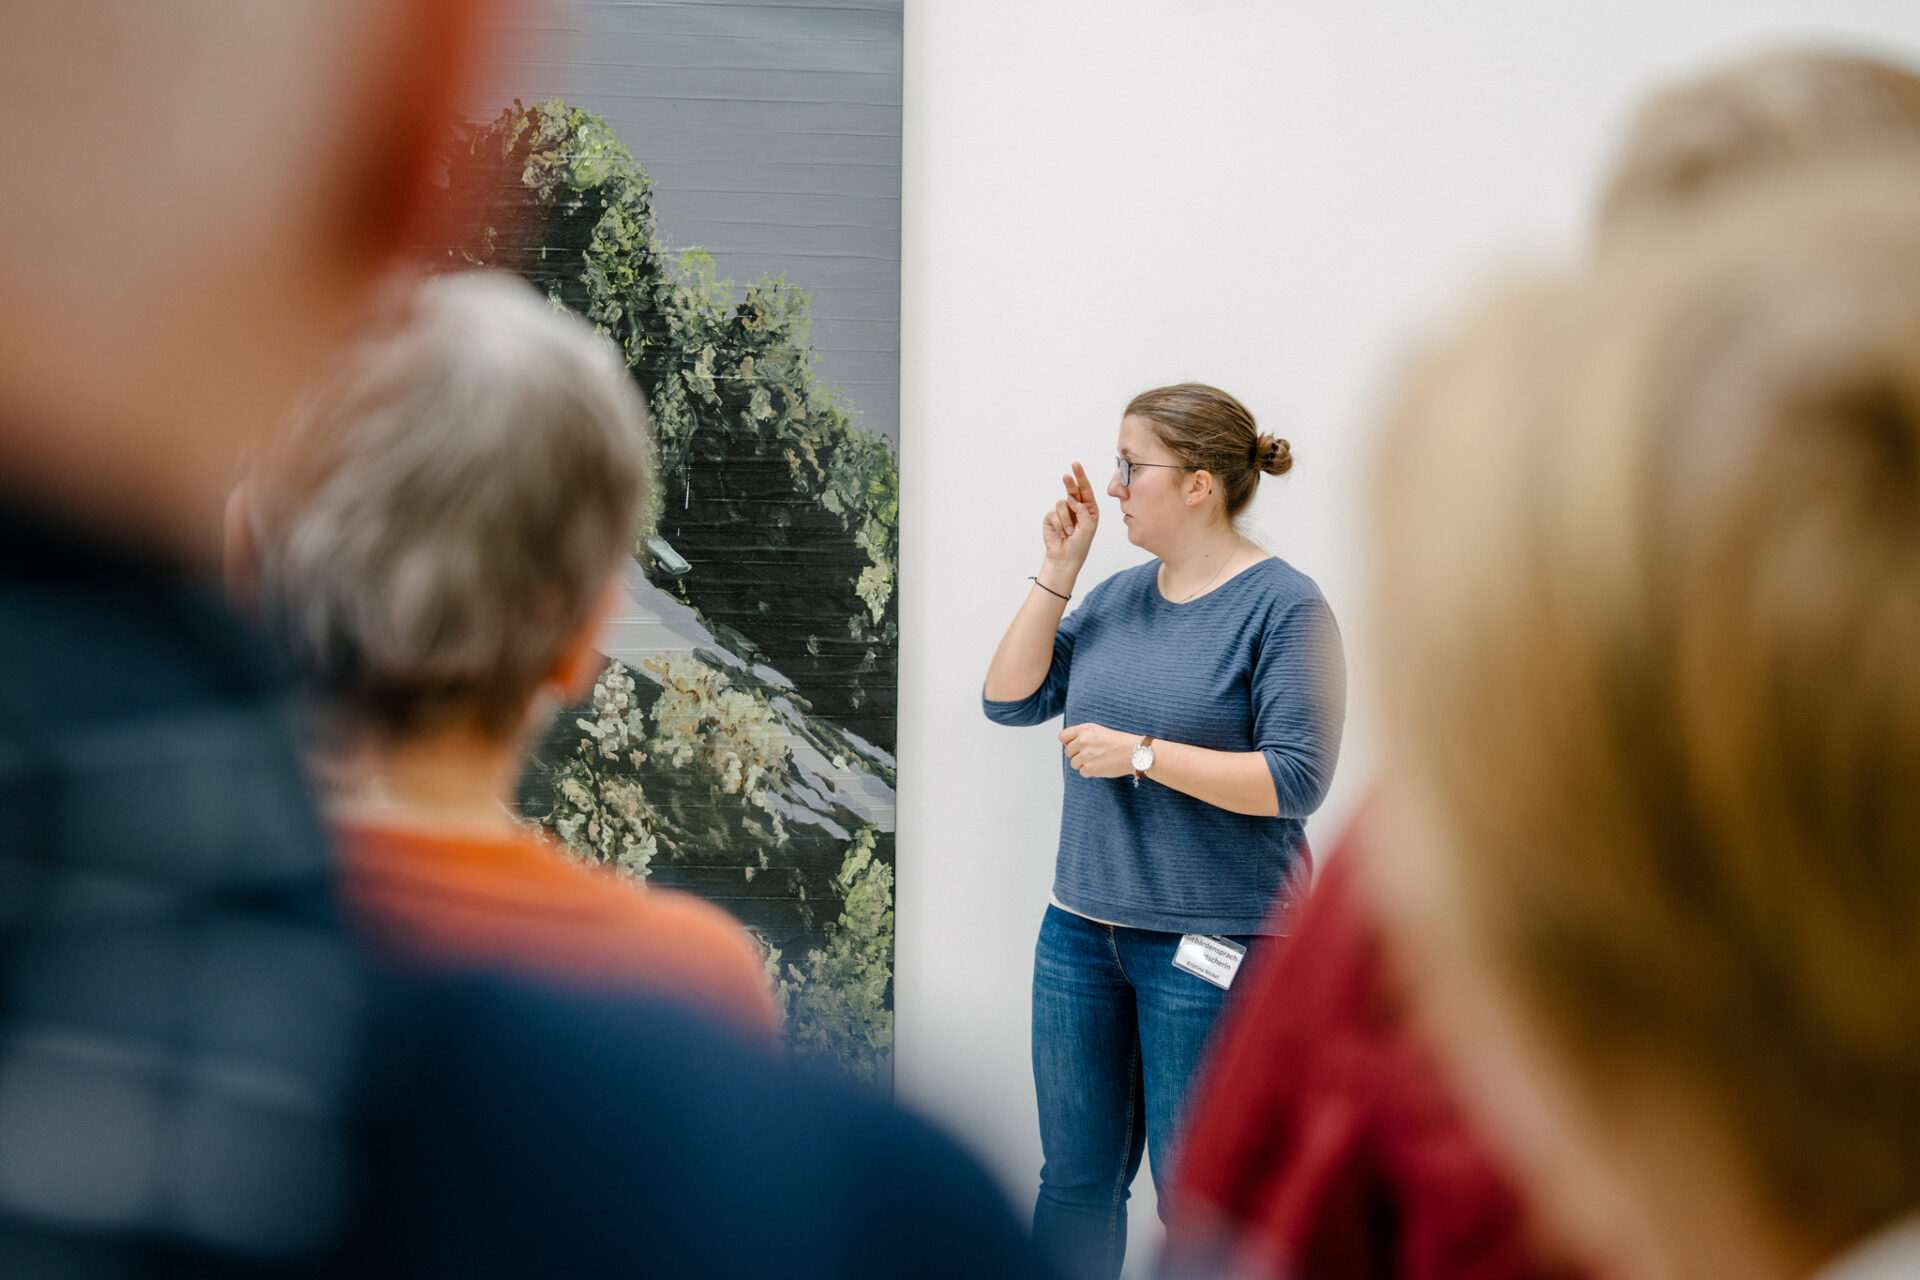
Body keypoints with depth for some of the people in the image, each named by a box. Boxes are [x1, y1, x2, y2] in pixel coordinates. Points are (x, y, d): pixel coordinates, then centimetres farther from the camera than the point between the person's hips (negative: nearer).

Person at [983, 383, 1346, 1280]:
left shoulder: (1283, 606, -11)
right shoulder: (1119, 597, 10)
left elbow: (1295, 781, -18)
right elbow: (1010, 700, 7)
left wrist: (1143, 754, -18)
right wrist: (1058, 571, 1)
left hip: (1210, 949, -7)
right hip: (1083, 930, 7)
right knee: (1074, 1179, 15)